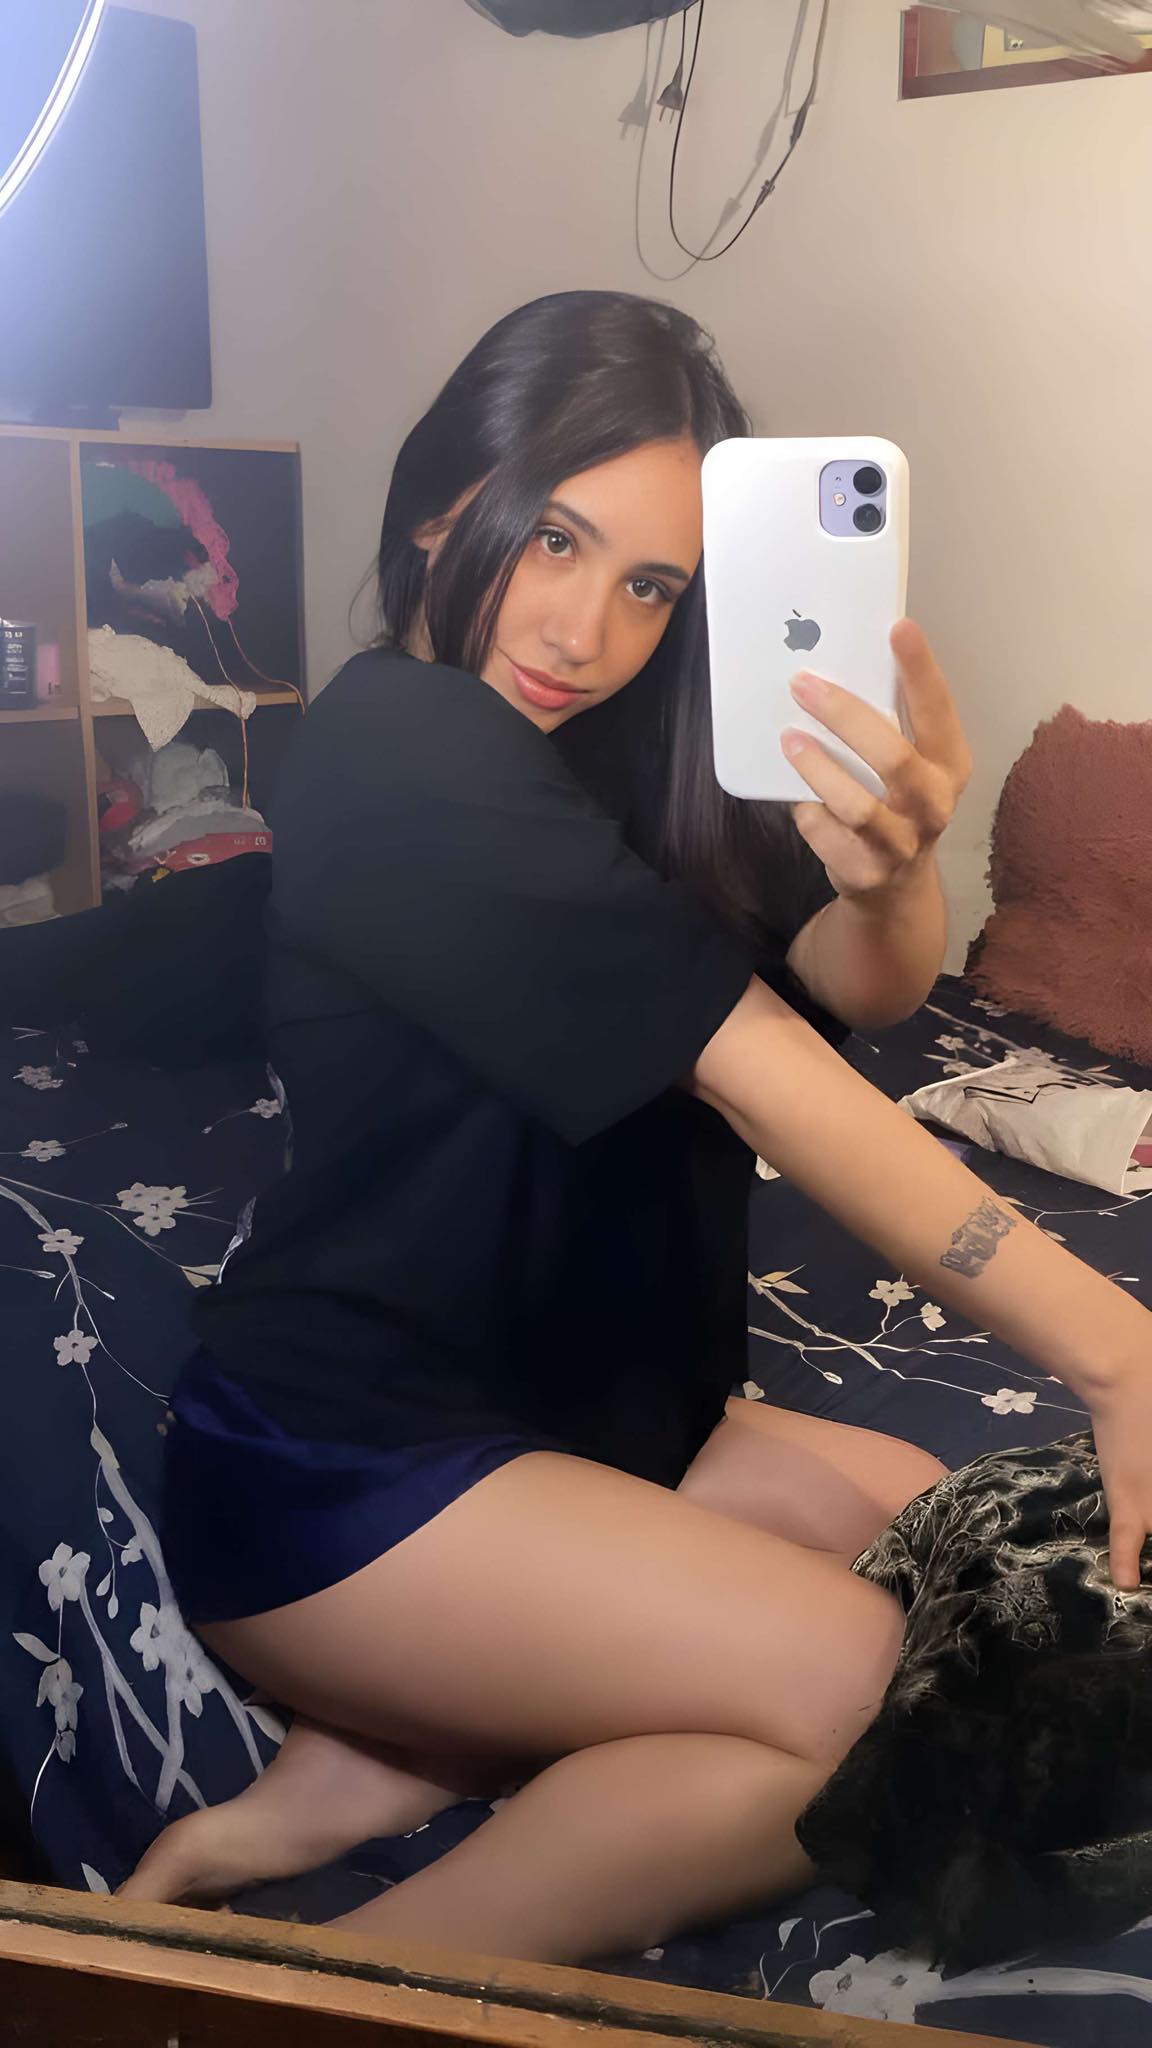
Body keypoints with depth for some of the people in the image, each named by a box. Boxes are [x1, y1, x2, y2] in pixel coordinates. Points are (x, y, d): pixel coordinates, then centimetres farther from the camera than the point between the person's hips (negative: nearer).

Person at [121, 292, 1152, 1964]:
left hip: (576, 1409, 9)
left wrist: (892, 862, -31)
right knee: (881, 1700, -17)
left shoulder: (616, 746, 7)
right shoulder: (400, 745, -18)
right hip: (330, 1468, -9)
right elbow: (759, 1072, -25)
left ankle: (363, 1780, -4)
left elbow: (870, 988, -7)